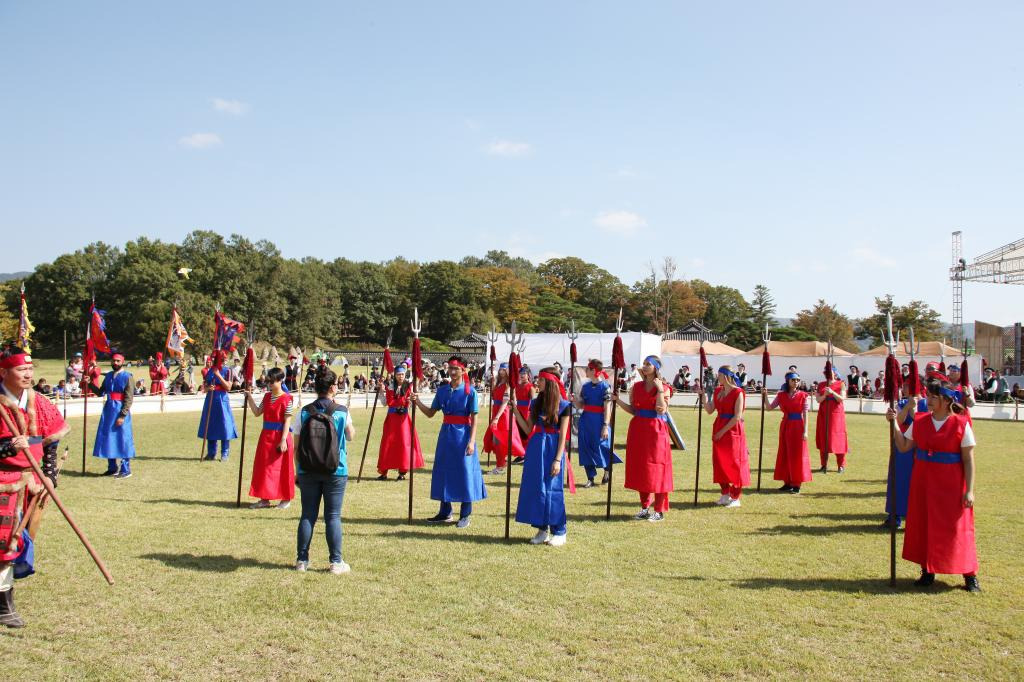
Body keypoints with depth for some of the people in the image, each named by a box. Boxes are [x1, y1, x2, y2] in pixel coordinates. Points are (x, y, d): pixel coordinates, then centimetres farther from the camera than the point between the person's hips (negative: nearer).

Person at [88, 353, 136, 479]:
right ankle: (112, 468, 23)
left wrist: (122, 415, -18)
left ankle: (126, 470, 4)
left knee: (122, 439, -3)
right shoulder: (108, 375, 12)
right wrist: (91, 383, -1)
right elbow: (100, 392, 12)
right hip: (108, 409, 7)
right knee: (108, 439, 11)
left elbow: (129, 399, -13)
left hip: (120, 411, -7)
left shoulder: (127, 377, -8)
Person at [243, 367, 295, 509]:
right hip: (266, 435, 7)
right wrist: (249, 397, 2)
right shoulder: (267, 396, 8)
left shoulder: (286, 399, -13)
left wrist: (283, 440, -18)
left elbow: (287, 421, -14)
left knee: (282, 468, 3)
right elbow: (257, 412, 9)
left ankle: (286, 499, 16)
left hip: (280, 436, -7)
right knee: (263, 467, 10)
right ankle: (265, 499, 19)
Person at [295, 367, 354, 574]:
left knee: (307, 515, 9)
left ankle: (302, 560, 14)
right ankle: (336, 562, 5)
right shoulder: (342, 412, -5)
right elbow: (351, 436, 10)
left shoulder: (305, 412, 0)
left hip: (308, 471, 2)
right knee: (333, 517, 3)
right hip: (335, 471, -2)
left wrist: (298, 470, 11)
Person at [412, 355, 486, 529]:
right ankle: (445, 512, 22)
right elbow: (430, 413, 8)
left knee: (464, 473, 0)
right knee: (443, 472, 9)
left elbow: (474, 419, -7)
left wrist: (471, 441, -15)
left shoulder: (469, 391, -6)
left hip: (463, 434, -5)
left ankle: (465, 515, 10)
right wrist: (418, 402, -9)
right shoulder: (442, 390, 6)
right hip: (446, 433, 5)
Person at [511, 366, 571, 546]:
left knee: (552, 489, -2)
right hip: (536, 447, 6)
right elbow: (528, 429, 9)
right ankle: (542, 529, 16)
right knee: (535, 488, 6)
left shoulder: (563, 405, -7)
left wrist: (558, 460, -14)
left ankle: (558, 532, 8)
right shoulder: (536, 403, 8)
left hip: (553, 448, -6)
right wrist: (515, 411, 2)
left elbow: (563, 435, -9)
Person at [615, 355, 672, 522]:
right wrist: (617, 399, -4)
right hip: (638, 430, 5)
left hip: (655, 431, -5)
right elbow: (632, 410, 7)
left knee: (655, 469, -2)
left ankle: (659, 511, 5)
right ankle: (645, 508, 19)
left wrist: (660, 390, -16)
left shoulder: (663, 388, -3)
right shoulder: (637, 386, 9)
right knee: (640, 469, 8)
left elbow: (661, 410, -16)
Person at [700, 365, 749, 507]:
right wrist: (703, 396, -5)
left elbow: (737, 417, -15)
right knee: (719, 462, 8)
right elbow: (710, 410, 5)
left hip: (732, 430, -7)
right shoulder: (718, 391, 10)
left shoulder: (738, 393, -11)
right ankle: (725, 494, 20)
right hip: (719, 429, 7)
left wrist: (723, 431, -14)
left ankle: (735, 497, 7)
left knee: (733, 463, -1)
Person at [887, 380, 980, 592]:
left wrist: (969, 490, -12)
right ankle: (927, 571, 23)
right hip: (923, 481, 4)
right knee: (923, 525, 10)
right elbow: (903, 447, 2)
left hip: (951, 484, -4)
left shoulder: (961, 424, -9)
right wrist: (894, 423, -7)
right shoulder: (919, 421, 2)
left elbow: (968, 460, -8)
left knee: (956, 527, 1)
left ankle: (970, 575, 15)